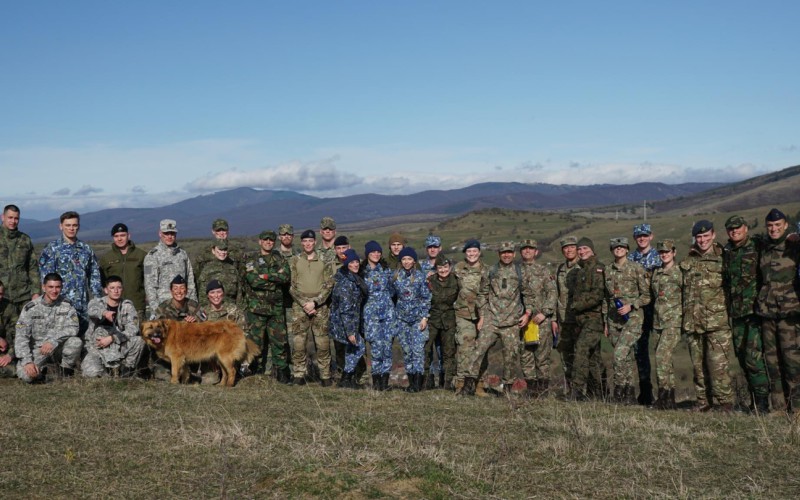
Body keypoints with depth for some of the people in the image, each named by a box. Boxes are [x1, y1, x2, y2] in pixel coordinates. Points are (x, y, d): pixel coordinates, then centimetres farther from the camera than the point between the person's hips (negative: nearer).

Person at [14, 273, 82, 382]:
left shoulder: (66, 304, -3)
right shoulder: (31, 307, -7)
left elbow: (73, 328, -15)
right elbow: (21, 336, -11)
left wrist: (53, 341, -31)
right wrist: (27, 361, -23)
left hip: (58, 348, 1)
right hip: (37, 349, -1)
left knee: (76, 342, -30)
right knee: (25, 375, -29)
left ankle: (66, 372, -1)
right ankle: (39, 371, 9)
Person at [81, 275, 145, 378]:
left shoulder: (127, 306, 1)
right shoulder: (96, 302, -2)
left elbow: (133, 329, -12)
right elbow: (93, 310, -28)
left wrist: (111, 338, -22)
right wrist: (104, 313, -52)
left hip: (119, 348, 1)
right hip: (95, 347, -1)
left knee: (138, 340, -27)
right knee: (91, 373, -29)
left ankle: (127, 369, -1)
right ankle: (105, 369, 10)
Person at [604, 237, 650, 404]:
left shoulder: (636, 269, -3)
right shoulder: (607, 270, 11)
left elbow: (646, 296, -1)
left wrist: (630, 306, -15)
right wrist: (605, 322, 14)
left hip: (633, 318, -5)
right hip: (614, 319, 5)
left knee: (620, 354, -18)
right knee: (626, 358, 9)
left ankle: (619, 390, -6)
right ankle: (630, 395, 15)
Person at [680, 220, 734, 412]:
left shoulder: (722, 259, 1)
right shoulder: (687, 262, 14)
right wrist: (684, 316, 17)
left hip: (717, 321, -5)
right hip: (692, 322, 5)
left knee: (717, 362, -11)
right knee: (698, 364, 9)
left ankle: (725, 401, -3)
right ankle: (703, 401, 18)